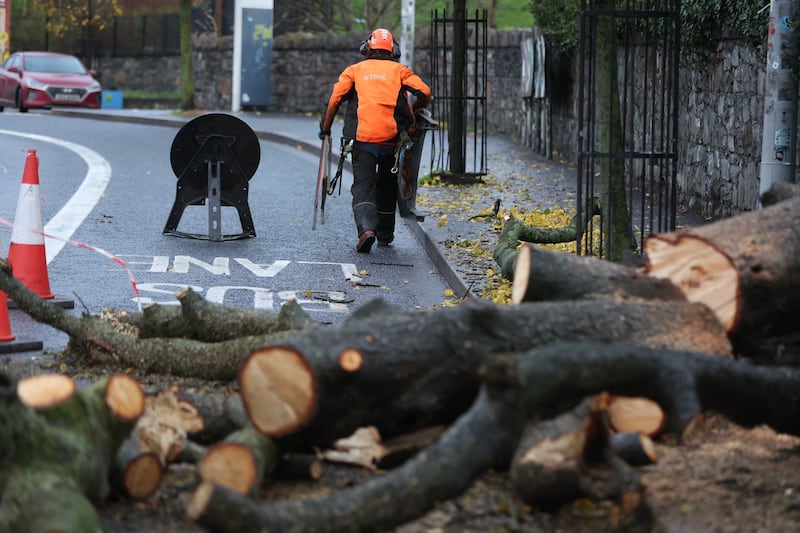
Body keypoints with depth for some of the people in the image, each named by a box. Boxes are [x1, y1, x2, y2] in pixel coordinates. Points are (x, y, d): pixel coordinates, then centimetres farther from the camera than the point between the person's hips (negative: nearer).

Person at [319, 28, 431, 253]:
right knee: (387, 187, 19)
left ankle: (366, 228, -27)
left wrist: (325, 127, 10)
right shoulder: (400, 70, 12)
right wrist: (412, 113, 17)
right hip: (391, 139, 1)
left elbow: (335, 98, 0)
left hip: (362, 139, -1)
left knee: (363, 186, -3)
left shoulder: (354, 70, 12)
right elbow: (424, 92, -1)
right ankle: (385, 234, 27)